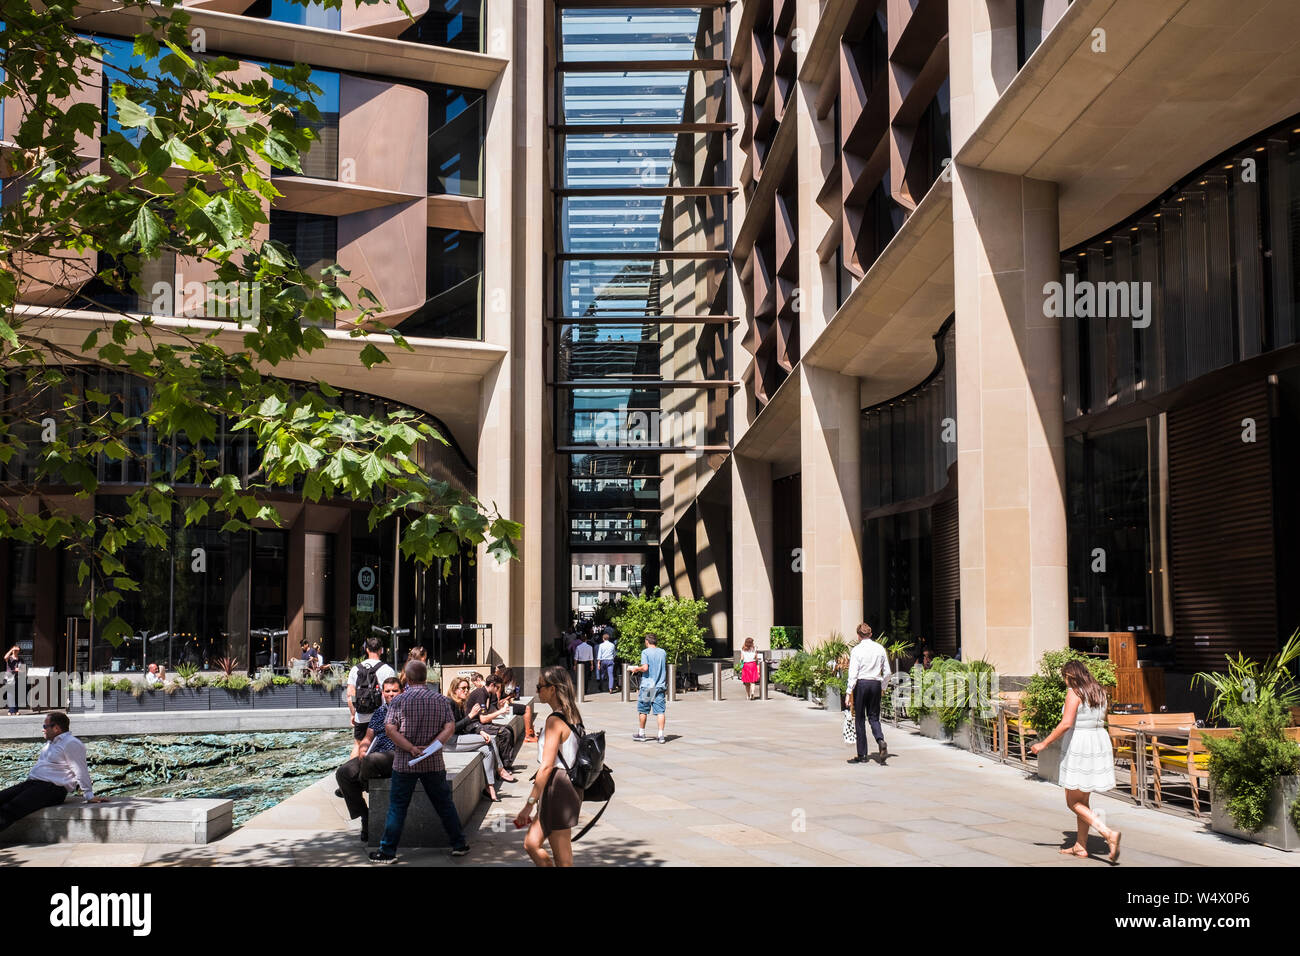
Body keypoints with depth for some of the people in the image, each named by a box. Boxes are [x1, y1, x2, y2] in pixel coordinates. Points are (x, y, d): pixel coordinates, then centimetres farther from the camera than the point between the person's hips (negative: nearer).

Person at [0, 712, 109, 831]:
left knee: (12, 808, -27)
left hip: (53, 788, -10)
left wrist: (90, 796, -12)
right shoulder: (50, 743, 25)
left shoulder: (71, 744, -7)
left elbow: (81, 772, -11)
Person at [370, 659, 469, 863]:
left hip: (404, 763, -2)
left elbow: (389, 729, -12)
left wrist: (411, 748, -14)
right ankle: (459, 844, 20)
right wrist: (431, 746, -13)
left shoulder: (400, 699, -4)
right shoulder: (440, 699, 3)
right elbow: (450, 727, -5)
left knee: (397, 807, 5)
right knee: (444, 804, 13)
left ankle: (388, 851, 6)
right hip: (434, 763, 2)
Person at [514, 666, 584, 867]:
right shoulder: (572, 716, 11)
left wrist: (529, 804, -20)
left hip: (557, 788, -9)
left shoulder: (555, 720, -17)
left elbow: (546, 766, -22)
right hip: (570, 785, 9)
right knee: (531, 844, 16)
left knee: (562, 858, 0)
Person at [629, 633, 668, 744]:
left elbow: (645, 668, -17)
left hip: (647, 685, -3)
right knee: (660, 711, -1)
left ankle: (641, 733, 20)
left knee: (643, 710, 11)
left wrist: (636, 669, 0)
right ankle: (661, 735, -7)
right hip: (660, 685, 3)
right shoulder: (663, 652, 8)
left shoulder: (645, 652, -7)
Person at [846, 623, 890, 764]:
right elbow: (887, 672, 9)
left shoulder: (856, 650, -7)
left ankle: (862, 755, 7)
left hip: (861, 684, -4)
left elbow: (853, 674, -11)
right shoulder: (880, 649, 6)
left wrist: (850, 693, -8)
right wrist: (883, 687, 23)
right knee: (874, 717, 12)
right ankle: (881, 741, -16)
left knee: (860, 719, 4)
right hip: (876, 684, 4)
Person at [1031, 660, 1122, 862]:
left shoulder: (1074, 693, -13)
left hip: (1078, 745, -8)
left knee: (1073, 802, 0)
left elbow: (1066, 723, -21)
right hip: (1099, 742, 8)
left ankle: (1109, 834, -16)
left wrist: (1044, 743, -15)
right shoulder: (1100, 692, 10)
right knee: (1082, 799, 18)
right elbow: (1100, 722, 15)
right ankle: (1080, 846, 22)